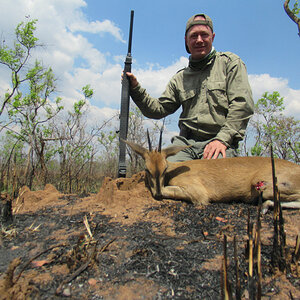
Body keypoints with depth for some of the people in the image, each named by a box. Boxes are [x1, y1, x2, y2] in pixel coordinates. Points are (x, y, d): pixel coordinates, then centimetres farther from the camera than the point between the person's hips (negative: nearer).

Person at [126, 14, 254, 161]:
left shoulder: (230, 62, 11)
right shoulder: (179, 79, 21)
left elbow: (242, 105, -1)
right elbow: (158, 109, 16)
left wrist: (223, 138, -14)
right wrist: (135, 88, 2)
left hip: (219, 144, -2)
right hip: (186, 143, 3)